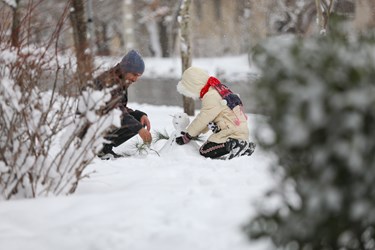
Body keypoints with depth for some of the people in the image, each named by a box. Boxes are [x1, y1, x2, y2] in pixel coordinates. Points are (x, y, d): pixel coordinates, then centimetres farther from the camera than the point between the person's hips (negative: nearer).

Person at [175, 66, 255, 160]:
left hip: (233, 133, -10)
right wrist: (196, 132, 19)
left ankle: (237, 147, -18)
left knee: (205, 151, -14)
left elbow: (202, 120, -11)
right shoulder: (219, 88, 16)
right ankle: (241, 145, 4)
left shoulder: (211, 97, -16)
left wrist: (187, 136, -1)